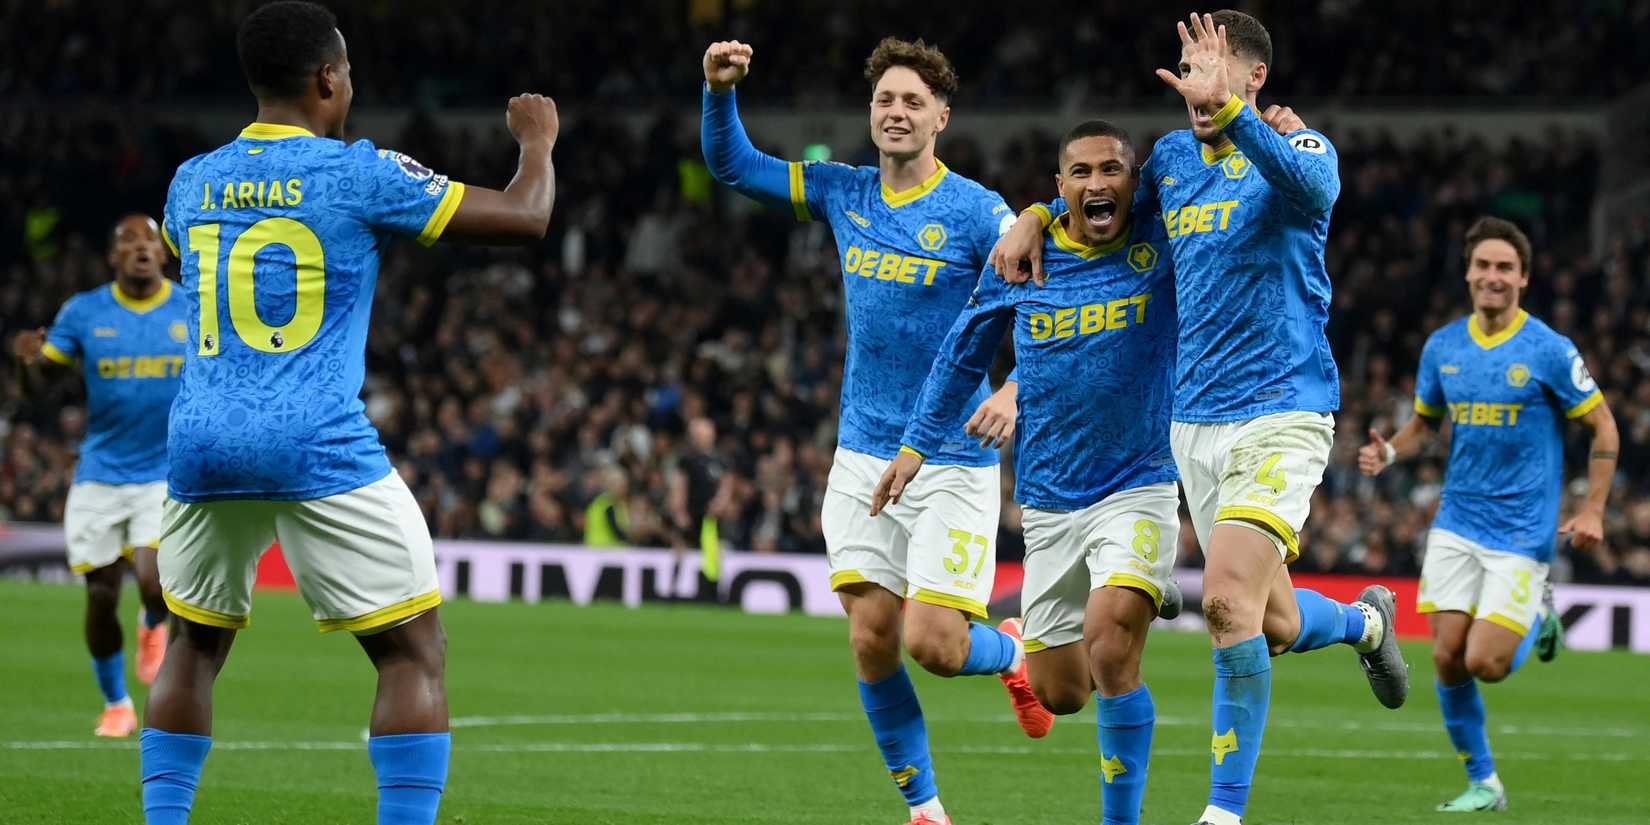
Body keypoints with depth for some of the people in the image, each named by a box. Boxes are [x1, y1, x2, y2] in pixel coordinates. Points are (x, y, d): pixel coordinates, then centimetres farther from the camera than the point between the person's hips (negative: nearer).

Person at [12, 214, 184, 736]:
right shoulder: (84, 312, -1)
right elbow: (36, 387, 0)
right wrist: (28, 361, -23)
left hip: (169, 475, -1)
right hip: (100, 474, 1)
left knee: (154, 583, -21)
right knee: (101, 597, 2)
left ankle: (154, 626, 18)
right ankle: (116, 705, 25)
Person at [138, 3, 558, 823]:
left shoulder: (191, 182, 11)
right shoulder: (358, 173, -5)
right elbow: (523, 218, -2)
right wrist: (537, 139, 19)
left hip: (201, 442, 5)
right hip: (316, 449, -5)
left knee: (195, 645, 23)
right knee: (414, 654, 1)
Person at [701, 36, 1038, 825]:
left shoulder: (977, 211, -9)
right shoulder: (844, 194, 6)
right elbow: (733, 165, 12)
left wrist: (1015, 388, -29)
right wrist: (719, 91, -7)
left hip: (951, 460, -4)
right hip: (862, 456, 4)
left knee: (932, 643, -12)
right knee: (871, 637, -4)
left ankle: (1015, 653, 24)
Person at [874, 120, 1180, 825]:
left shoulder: (1161, 245, -5)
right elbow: (963, 355, 15)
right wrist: (916, 445, 14)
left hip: (1138, 487, -3)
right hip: (1049, 502, 3)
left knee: (1109, 645, -26)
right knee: (1059, 695, 8)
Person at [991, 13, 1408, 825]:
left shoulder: (1297, 148, -8)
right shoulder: (1173, 156, 11)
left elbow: (1312, 186, -33)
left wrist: (1230, 109, -46)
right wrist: (1036, 216, 10)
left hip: (1280, 412, -6)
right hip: (1195, 419, 6)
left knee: (1228, 599, -21)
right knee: (1270, 625, 11)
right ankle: (1365, 621, 45)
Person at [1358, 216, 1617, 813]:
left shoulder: (1549, 350, -10)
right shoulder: (1442, 347, 4)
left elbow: (1603, 428, -3)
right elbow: (1424, 424, 18)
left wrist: (1592, 511, -11)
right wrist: (1388, 453, -3)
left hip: (1522, 533, -4)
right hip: (1457, 524, 4)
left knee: (1484, 663, -12)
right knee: (1447, 658, -3)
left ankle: (1536, 621, 22)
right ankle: (1482, 783, 13)